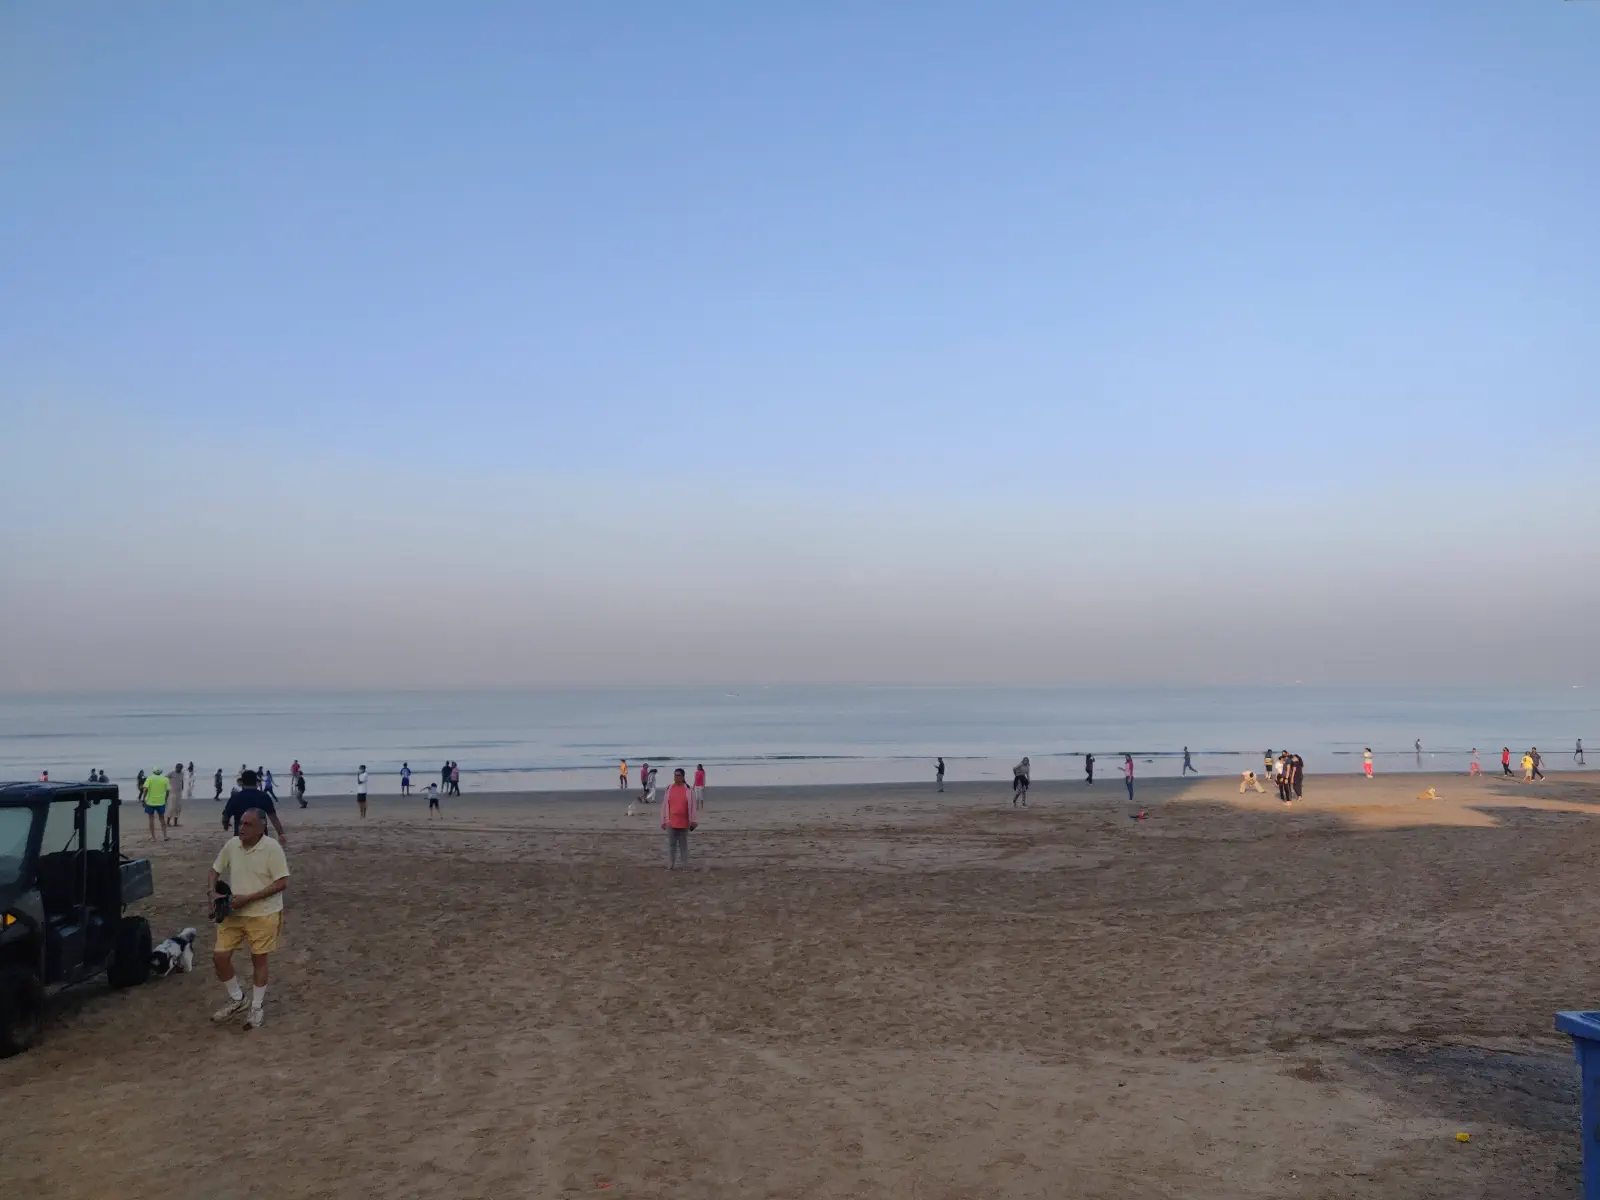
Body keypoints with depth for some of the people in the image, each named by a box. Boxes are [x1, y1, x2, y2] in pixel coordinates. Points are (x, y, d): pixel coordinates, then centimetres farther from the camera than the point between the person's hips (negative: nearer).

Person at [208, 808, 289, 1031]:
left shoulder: (272, 848, -19)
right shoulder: (231, 845, -4)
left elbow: (282, 883, -19)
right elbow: (215, 871, 10)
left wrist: (247, 898, -23)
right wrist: (212, 893, -9)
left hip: (263, 914, -5)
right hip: (233, 913, 5)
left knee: (259, 959, 7)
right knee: (219, 956, 4)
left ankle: (256, 1008, 24)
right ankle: (237, 1000, 26)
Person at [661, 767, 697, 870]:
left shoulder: (688, 789, -2)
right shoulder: (669, 789, 3)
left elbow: (691, 806, -3)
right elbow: (664, 805, 5)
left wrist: (692, 821, -7)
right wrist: (663, 821, 4)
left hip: (683, 823, -2)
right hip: (671, 822, 2)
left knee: (684, 844, 6)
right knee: (671, 844, 5)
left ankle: (685, 865, 12)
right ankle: (670, 865, 12)